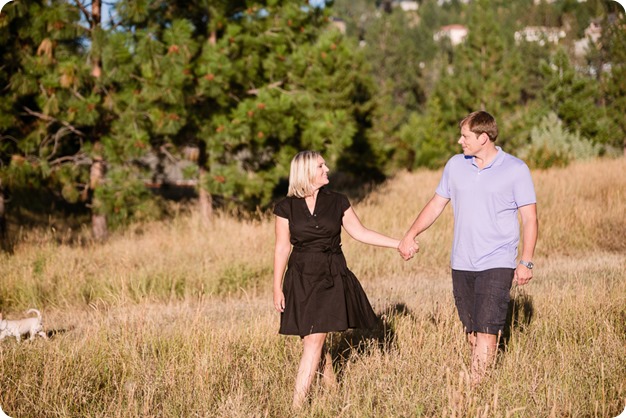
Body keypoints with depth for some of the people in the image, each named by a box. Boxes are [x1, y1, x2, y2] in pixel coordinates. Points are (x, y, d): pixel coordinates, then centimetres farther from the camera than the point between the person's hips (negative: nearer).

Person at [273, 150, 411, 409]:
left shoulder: (337, 202, 3)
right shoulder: (286, 208, -1)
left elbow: (360, 232, 9)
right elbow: (282, 248, 2)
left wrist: (398, 244, 5)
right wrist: (277, 288, 1)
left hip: (331, 278, -1)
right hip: (300, 278, 1)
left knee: (314, 341, -8)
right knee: (313, 340, 4)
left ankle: (297, 405, -8)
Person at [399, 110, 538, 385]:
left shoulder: (516, 170, -4)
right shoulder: (455, 165, 8)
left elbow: (529, 218, -3)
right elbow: (436, 204, 16)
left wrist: (526, 261, -9)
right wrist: (411, 235, 7)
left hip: (497, 264, -5)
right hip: (461, 264, 5)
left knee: (486, 331, -12)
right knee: (471, 331, 8)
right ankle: (483, 379, 19)